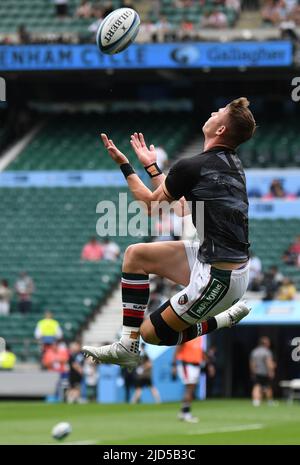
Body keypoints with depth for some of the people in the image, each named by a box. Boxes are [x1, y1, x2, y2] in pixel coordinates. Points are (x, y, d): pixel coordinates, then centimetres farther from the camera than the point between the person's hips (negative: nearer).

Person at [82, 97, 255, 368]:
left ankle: (227, 319, 10)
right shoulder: (232, 164, 7)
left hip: (218, 277, -9)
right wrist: (151, 166, 29)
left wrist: (124, 165, 11)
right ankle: (126, 347, 14)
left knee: (151, 333, 5)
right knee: (135, 255, 15)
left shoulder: (191, 167, -18)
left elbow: (151, 205, 0)